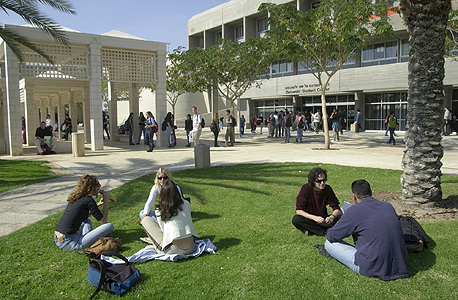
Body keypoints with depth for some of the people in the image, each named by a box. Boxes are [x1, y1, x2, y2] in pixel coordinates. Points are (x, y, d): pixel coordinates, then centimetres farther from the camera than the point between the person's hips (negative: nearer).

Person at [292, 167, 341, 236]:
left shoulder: (328, 189, -10)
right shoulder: (306, 188, -18)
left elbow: (337, 209, -10)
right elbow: (298, 210, -22)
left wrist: (332, 217, -34)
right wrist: (314, 217, -37)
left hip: (322, 219, 2)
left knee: (340, 216, -24)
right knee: (296, 219, -33)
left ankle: (311, 230, -20)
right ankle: (324, 231, -22)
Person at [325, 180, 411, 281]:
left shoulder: (354, 211, -13)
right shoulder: (388, 206, 5)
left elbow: (331, 237, -4)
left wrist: (329, 232, 21)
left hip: (373, 268, -6)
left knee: (329, 243, 2)